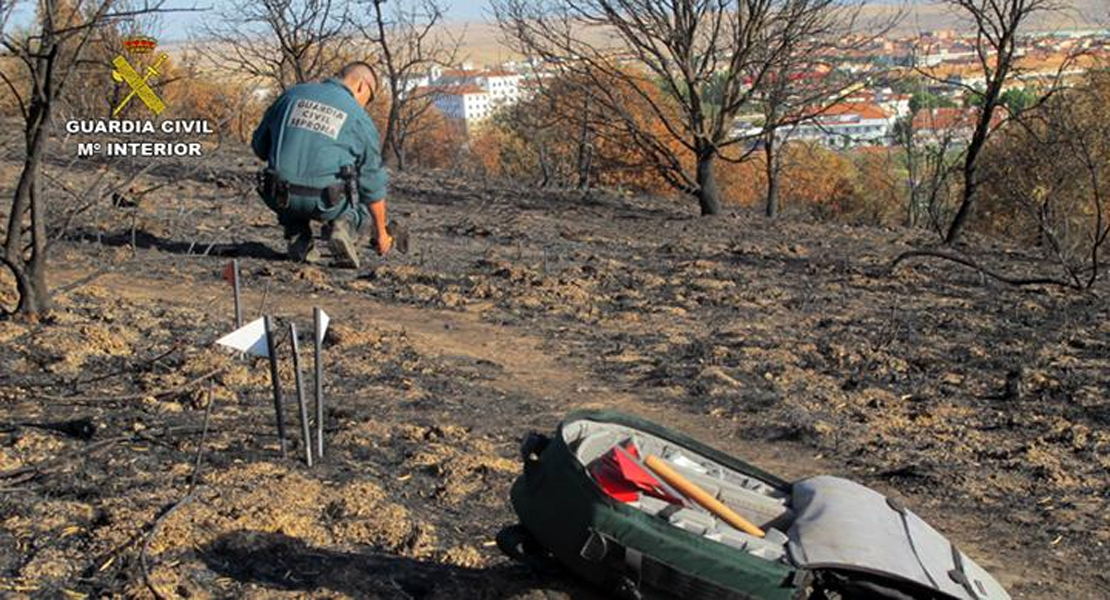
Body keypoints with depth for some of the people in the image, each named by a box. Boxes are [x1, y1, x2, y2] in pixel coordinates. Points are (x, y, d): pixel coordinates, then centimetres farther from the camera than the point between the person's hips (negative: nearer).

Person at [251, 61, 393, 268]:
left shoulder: (292, 95, 12)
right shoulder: (359, 118, 4)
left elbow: (259, 146, 20)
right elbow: (373, 182, 8)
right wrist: (381, 233, 20)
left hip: (280, 198, 3)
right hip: (326, 203, -3)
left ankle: (299, 242, 17)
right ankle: (345, 226, -5)